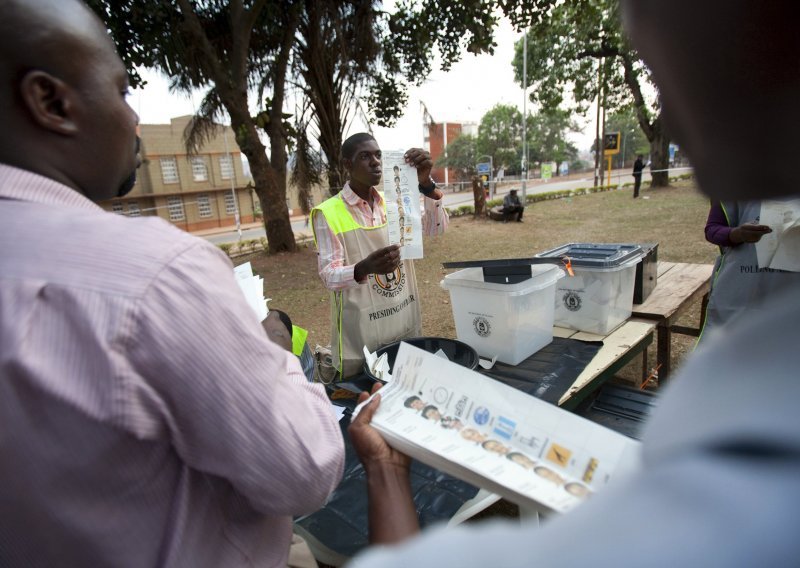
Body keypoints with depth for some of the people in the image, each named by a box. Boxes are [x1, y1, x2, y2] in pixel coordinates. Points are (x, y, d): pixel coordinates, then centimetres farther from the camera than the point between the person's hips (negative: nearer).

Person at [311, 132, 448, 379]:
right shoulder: (328, 213, -10)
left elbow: (437, 227, -5)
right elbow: (329, 275, -16)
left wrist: (425, 182, -21)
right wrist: (364, 268, -37)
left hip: (407, 326, 5)